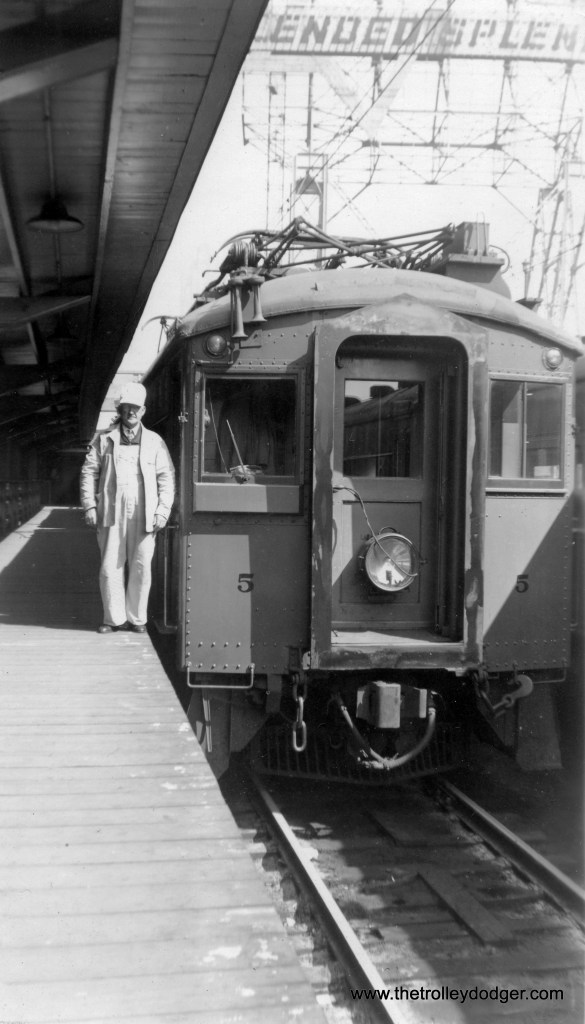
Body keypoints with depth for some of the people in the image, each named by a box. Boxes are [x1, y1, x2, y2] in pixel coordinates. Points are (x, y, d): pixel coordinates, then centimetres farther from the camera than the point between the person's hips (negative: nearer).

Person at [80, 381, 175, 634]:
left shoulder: (154, 442, 9)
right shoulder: (104, 439, 9)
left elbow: (166, 477, 8)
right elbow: (89, 471, 8)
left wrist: (163, 510, -1)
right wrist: (89, 505, -1)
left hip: (144, 516, 0)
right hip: (111, 513, 0)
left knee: (141, 568, 2)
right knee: (110, 567, 0)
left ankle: (137, 618, 13)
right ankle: (115, 618, 11)